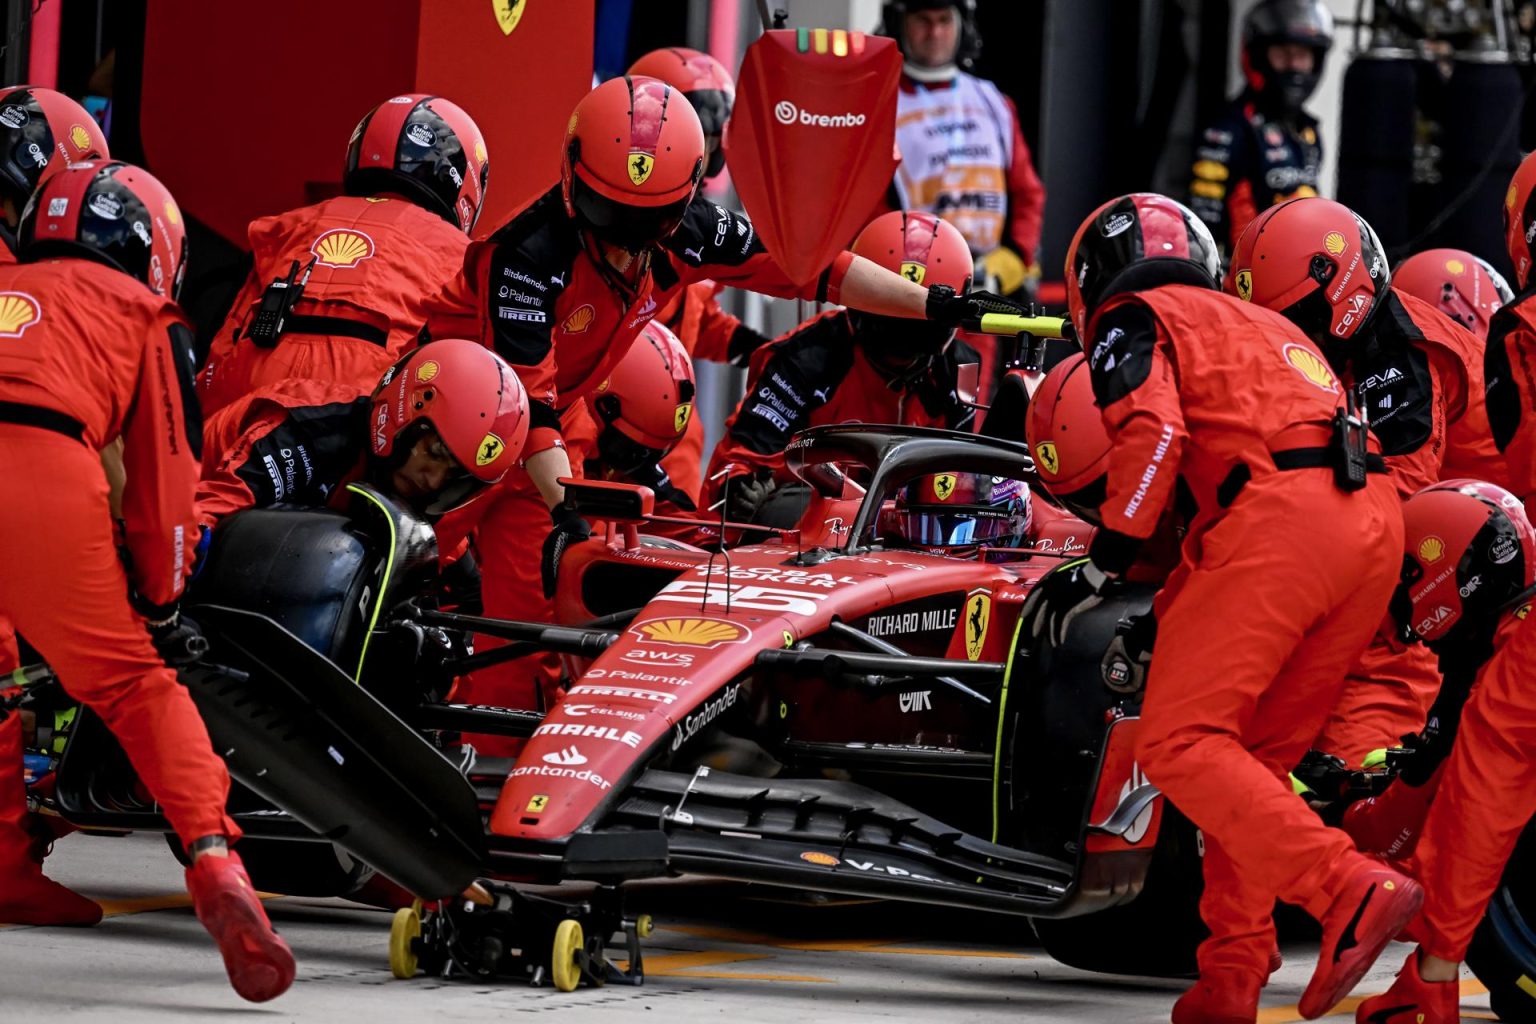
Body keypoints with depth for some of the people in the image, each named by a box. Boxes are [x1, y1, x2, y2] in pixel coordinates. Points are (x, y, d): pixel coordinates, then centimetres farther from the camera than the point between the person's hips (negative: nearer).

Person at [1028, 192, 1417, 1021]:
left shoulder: (1135, 320, 12)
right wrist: (1170, 609, 39)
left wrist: (1103, 564, -5)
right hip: (1377, 524, 8)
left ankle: (1349, 889, -27)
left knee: (1180, 743, -11)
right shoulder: (1265, 327, 37)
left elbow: (1154, 432, -6)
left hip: (1281, 515, -8)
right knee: (1257, 757, 14)